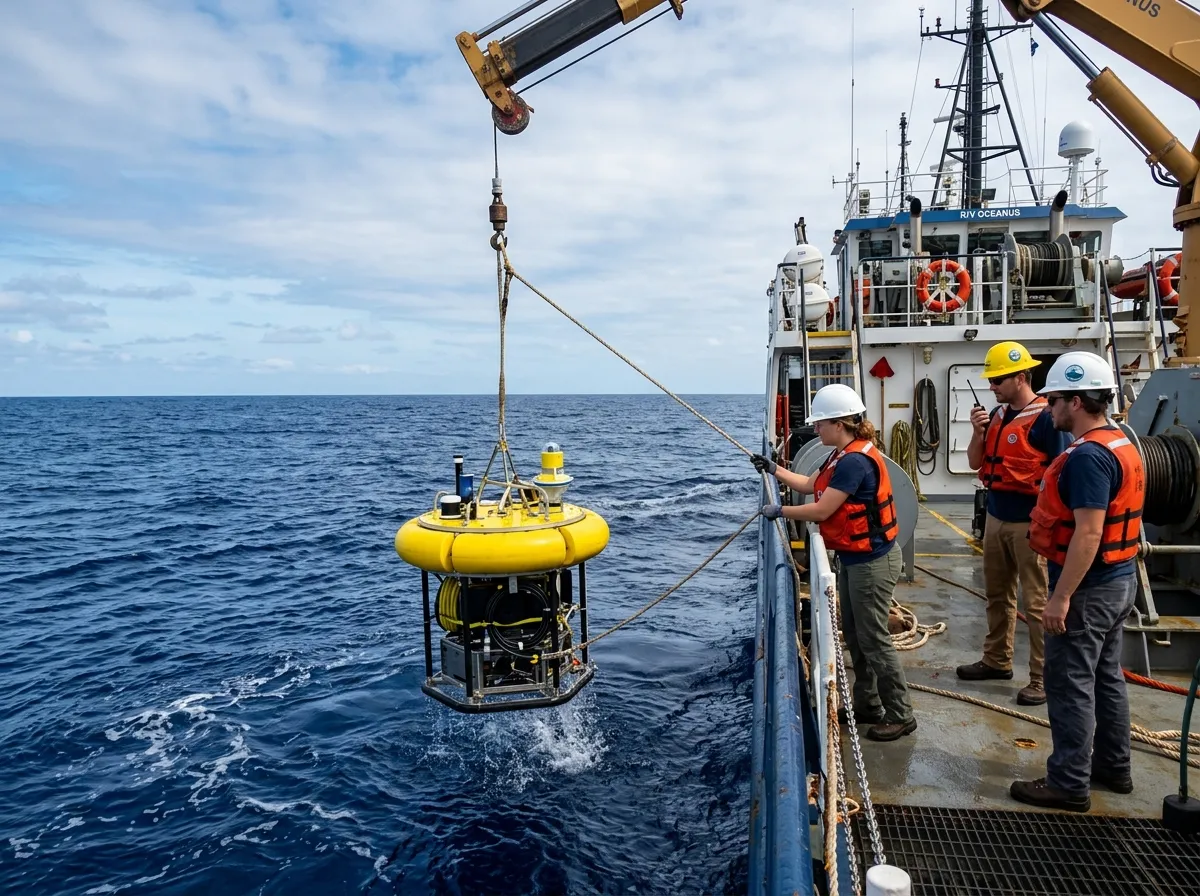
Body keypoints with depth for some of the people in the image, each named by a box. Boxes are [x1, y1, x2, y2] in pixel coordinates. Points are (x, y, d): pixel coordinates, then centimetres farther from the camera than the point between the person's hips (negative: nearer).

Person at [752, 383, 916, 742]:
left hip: (872, 561, -11)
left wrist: (779, 511, -11)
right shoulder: (842, 455, 7)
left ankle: (901, 716, 14)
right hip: (852, 558, 11)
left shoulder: (855, 461, -25)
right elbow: (811, 485, 18)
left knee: (874, 639, 0)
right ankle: (867, 705, 31)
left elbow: (821, 511, -23)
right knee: (854, 635, 18)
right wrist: (774, 469, 12)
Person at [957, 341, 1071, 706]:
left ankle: (1043, 679, 8)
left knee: (1037, 603, 0)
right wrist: (978, 432, -6)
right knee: (997, 595, 17)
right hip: (995, 518, 8)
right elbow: (975, 463, 12)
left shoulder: (1046, 417, -14)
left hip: (1029, 523, -8)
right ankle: (997, 660, 31)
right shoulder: (996, 414, 8)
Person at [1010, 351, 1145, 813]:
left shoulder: (1088, 456, -23)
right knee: (1106, 676, 20)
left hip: (1088, 589, -10)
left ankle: (1069, 784, 9)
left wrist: (1060, 597, -24)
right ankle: (1113, 766, 33)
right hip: (1119, 580, 10)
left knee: (1070, 685, -1)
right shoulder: (1122, 445, 10)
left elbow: (1088, 534, -27)